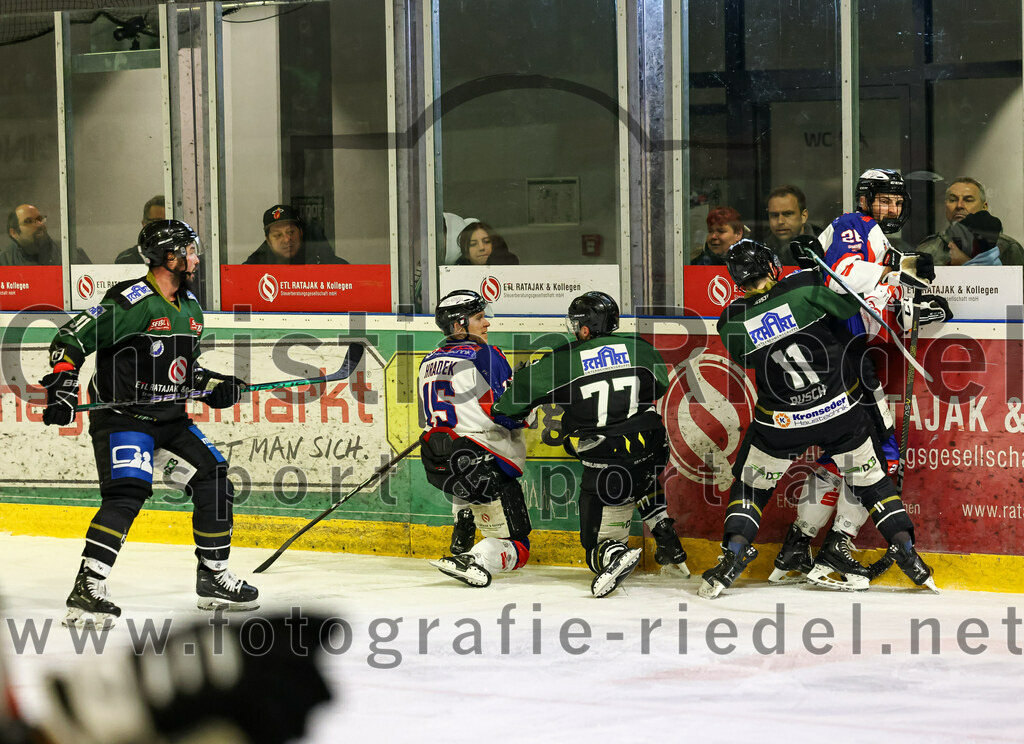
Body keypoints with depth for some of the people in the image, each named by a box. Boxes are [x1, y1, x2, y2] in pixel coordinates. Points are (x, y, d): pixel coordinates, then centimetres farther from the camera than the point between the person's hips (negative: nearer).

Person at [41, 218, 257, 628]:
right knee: (128, 491, -26)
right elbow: (71, 337, -18)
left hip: (169, 419, 9)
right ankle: (86, 591, -28)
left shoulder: (190, 309, 12)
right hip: (121, 417, -9)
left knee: (213, 480, 7)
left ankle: (213, 577, 22)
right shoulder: (132, 302, -16)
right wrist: (62, 383, -29)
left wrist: (212, 385, 8)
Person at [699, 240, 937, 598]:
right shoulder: (804, 289, -17)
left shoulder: (732, 323, -11)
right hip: (840, 409, 0)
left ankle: (734, 553, 6)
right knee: (869, 477, 17)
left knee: (751, 481, 19)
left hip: (782, 422, 0)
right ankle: (905, 549, 14)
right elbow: (852, 303, -8)